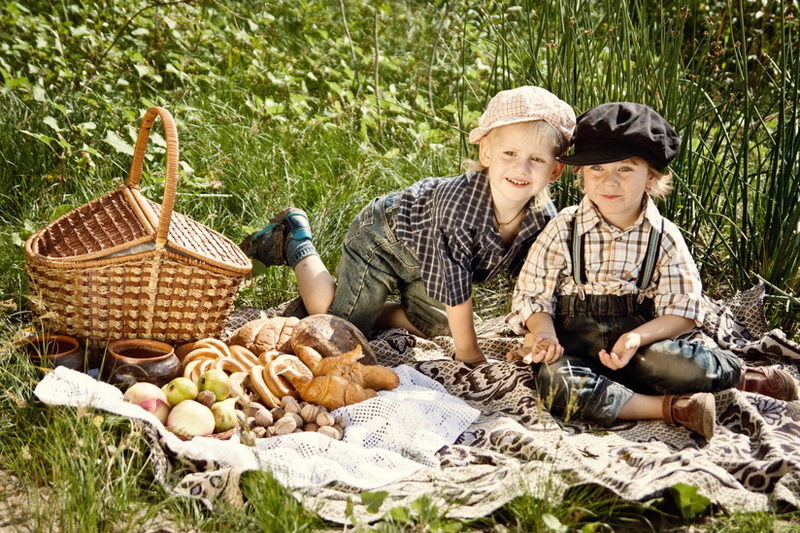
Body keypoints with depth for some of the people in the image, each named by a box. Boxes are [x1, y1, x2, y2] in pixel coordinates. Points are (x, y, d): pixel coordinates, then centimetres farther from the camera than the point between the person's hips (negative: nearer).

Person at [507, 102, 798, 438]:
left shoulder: (664, 238, 0)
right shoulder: (563, 230, 0)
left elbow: (684, 309, -1)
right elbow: (533, 294, 4)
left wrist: (637, 338, -20)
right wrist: (545, 334, -18)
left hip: (639, 344, 0)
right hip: (575, 341, 1)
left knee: (676, 360, -34)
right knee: (554, 382, -34)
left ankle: (740, 374, -2)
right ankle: (671, 407, -27)